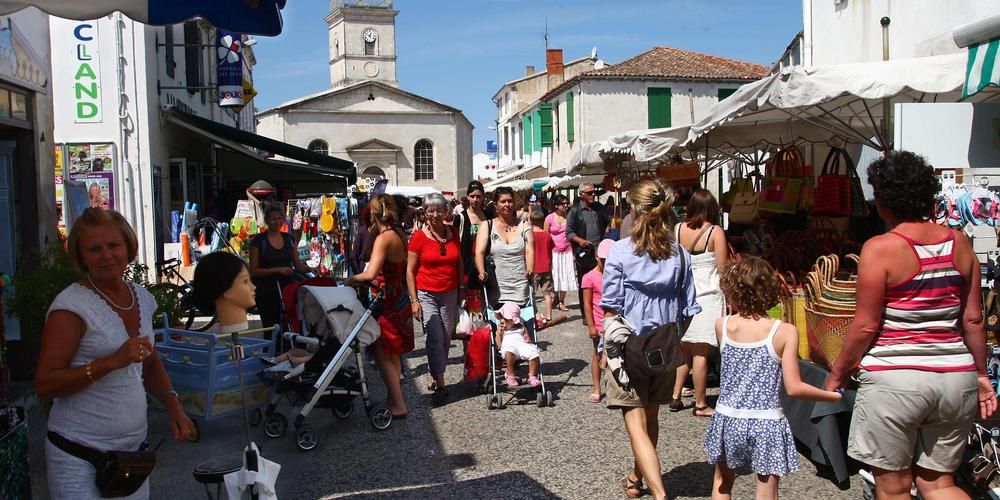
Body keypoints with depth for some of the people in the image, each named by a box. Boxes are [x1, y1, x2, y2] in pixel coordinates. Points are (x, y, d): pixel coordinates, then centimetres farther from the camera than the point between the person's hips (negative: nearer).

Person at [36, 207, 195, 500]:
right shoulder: (71, 305, -13)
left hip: (133, 448, 6)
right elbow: (44, 386, -17)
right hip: (79, 458, -5)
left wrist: (172, 404, 1)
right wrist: (113, 361, -27)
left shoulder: (142, 298, 5)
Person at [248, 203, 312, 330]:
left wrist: (311, 270, -6)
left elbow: (298, 264, 15)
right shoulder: (258, 241, -3)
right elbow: (253, 271, -5)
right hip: (268, 291, -3)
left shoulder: (289, 239, 11)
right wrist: (278, 270, -16)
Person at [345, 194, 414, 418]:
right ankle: (394, 399, 27)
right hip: (398, 298, 9)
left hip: (387, 303, -9)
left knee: (382, 355, -1)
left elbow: (370, 274, -28)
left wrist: (350, 280, -14)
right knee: (392, 354, 18)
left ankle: (398, 406, 3)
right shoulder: (399, 234, 6)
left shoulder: (384, 238, -20)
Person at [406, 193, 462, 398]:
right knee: (435, 338, -11)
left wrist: (461, 289, 10)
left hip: (450, 294, 4)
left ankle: (436, 377, 23)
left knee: (447, 338, 8)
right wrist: (414, 300, -9)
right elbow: (410, 271, -5)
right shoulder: (419, 236, -7)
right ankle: (439, 381, 1)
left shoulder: (453, 233, 5)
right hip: (427, 294, -4)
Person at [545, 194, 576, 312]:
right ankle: (556, 298, 26)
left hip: (567, 251, 2)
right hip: (554, 252, -2)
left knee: (565, 276, 5)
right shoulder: (549, 218, -5)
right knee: (555, 276, 5)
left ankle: (561, 302, 16)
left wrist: (574, 252, 0)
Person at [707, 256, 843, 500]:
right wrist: (833, 396, 1)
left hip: (728, 419, 2)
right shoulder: (785, 332, -11)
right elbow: (793, 388, -12)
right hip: (766, 424, -2)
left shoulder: (722, 325, -5)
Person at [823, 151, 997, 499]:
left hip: (895, 379, -6)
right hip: (955, 378, 6)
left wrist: (838, 374, 1)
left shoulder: (880, 249, -12)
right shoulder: (959, 243, 4)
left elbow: (866, 326, -11)